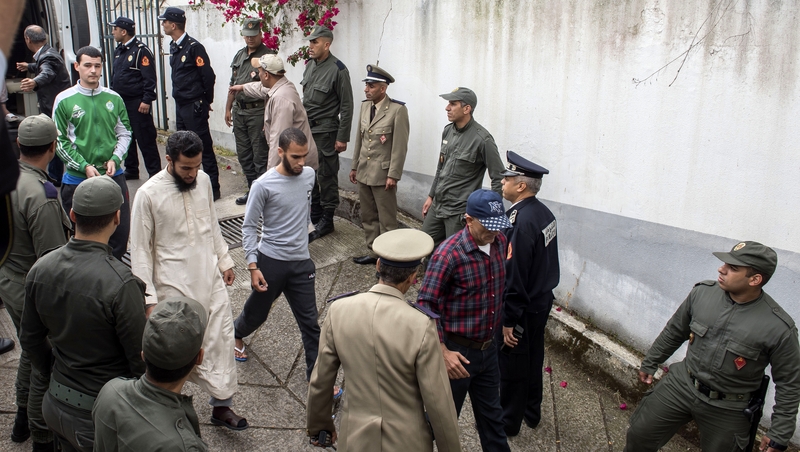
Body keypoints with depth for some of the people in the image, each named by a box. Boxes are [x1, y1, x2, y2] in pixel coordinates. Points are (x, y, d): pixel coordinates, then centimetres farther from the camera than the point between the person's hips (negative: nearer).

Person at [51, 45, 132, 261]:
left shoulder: (113, 98, 4)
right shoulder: (64, 100, -3)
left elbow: (124, 133, 8)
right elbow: (60, 141, -4)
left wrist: (115, 159, -7)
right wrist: (84, 166, -13)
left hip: (113, 176, 2)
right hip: (77, 178, -2)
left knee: (121, 229, 5)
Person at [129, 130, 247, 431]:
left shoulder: (203, 180, -1)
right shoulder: (148, 194, -17)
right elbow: (140, 250, -12)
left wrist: (224, 261, 16)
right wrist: (148, 298, -13)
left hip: (211, 279, 5)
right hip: (175, 287, -5)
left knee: (222, 339, 7)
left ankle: (221, 405, 23)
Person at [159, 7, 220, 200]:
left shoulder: (194, 47, -15)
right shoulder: (173, 47, 11)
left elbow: (208, 76, -15)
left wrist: (206, 101, -5)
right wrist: (180, 97, 16)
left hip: (194, 106, -9)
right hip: (180, 105, 9)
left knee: (204, 147, -3)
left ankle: (213, 188, 4)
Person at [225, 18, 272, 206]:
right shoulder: (239, 55, 14)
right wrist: (228, 108, 18)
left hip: (258, 112, -8)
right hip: (239, 111, 8)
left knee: (260, 156, -3)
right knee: (244, 155, 14)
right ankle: (252, 190, 25)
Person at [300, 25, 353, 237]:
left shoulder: (338, 70, -13)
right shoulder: (310, 65, 9)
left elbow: (346, 106, -12)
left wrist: (342, 137, -13)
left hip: (325, 132, -7)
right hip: (306, 129, 7)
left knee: (326, 176, 1)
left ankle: (327, 218, 13)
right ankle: (313, 214, 27)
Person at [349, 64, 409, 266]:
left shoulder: (398, 110, -14)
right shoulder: (365, 106, 8)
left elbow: (400, 145, -15)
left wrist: (393, 175, -16)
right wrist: (354, 166, 16)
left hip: (383, 173, -7)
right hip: (364, 172, 7)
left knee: (387, 220, 2)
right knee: (368, 217, 16)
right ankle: (373, 253, 28)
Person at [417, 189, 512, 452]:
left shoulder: (499, 242, -2)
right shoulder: (449, 253, -24)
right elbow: (427, 304, -21)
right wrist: (443, 352, -24)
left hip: (488, 348, 6)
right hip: (457, 351, -6)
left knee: (491, 416, 21)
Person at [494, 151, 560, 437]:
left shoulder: (521, 222, -28)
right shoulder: (544, 212, -1)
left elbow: (514, 277, -26)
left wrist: (508, 321, -20)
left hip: (522, 309, -8)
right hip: (542, 301, 9)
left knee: (511, 365, 9)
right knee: (533, 360, 22)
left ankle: (509, 422, 26)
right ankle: (532, 412, 39)